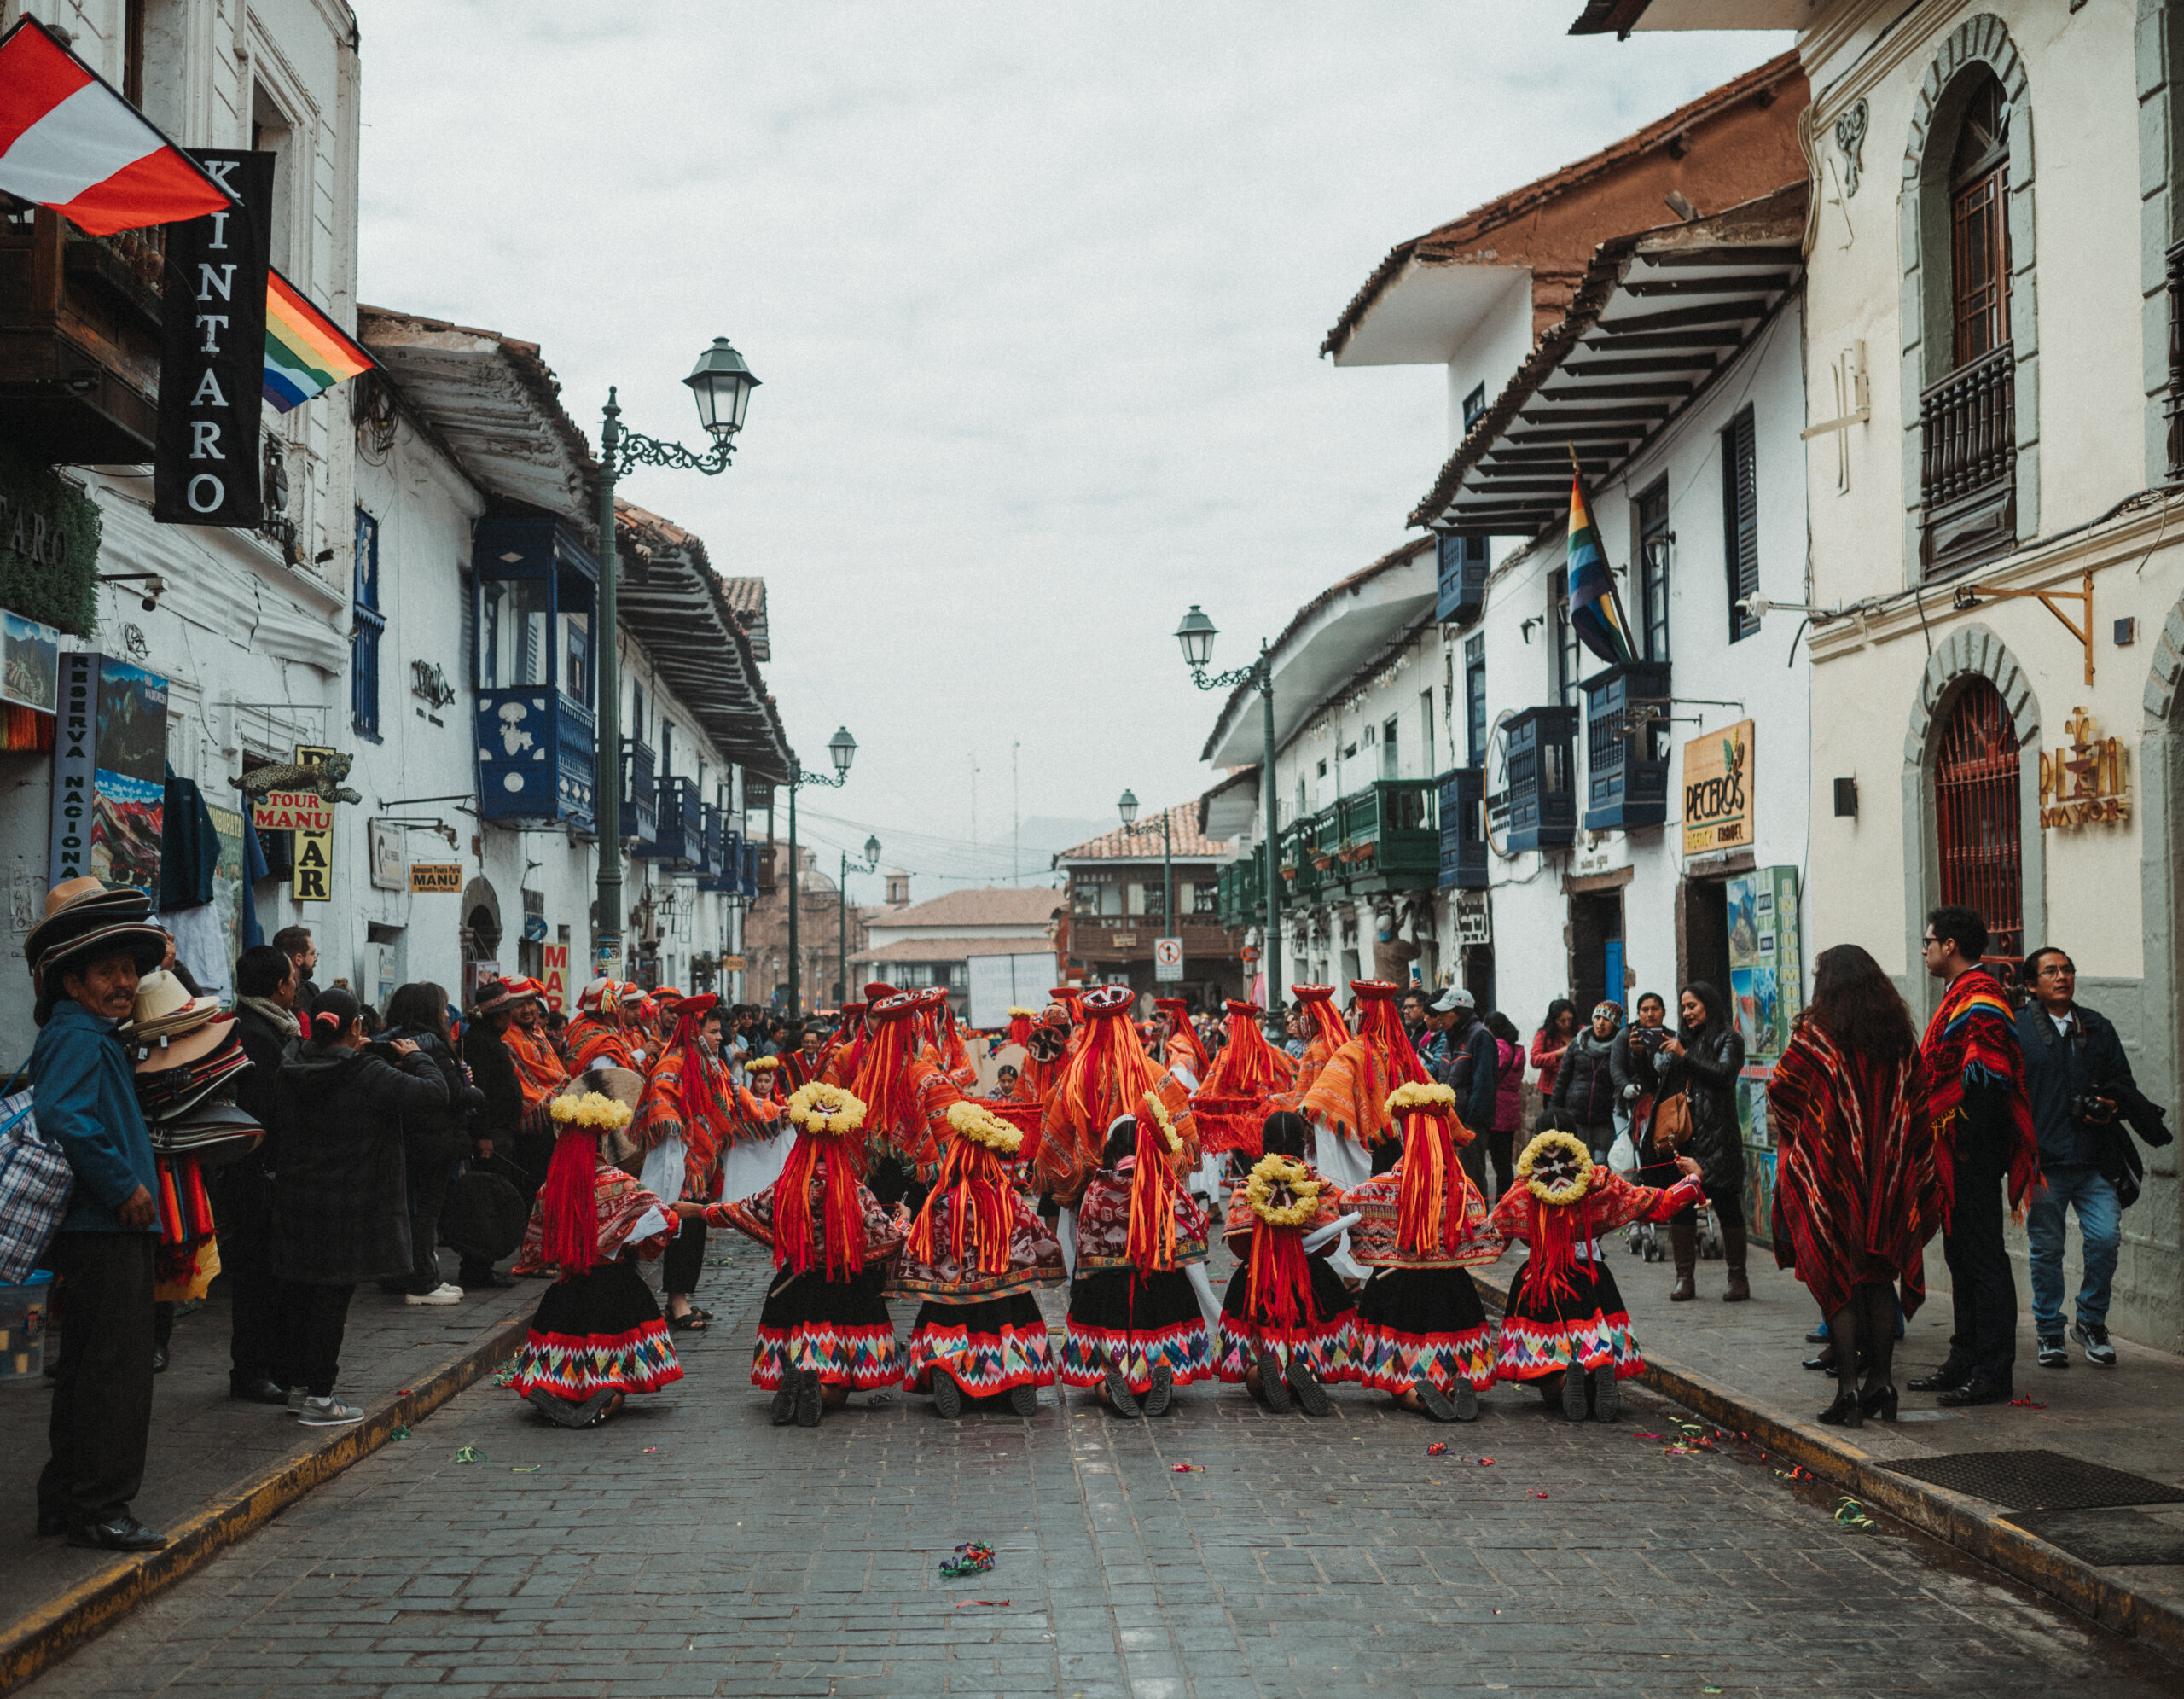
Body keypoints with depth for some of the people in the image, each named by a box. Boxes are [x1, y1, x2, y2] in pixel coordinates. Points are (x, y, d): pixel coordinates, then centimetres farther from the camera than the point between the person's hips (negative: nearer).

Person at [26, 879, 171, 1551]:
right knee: (118, 1369, -5)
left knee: (88, 1365, 17)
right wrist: (123, 1186, -24)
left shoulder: (94, 1036, 17)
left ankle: (65, 1501, 25)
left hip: (101, 1230, 11)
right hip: (107, 1232, -11)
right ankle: (98, 1508, 1)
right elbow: (61, 1117, -30)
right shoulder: (77, 1036, -15)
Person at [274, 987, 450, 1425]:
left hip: (295, 1198, 7)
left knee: (298, 1290, 15)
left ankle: (297, 1384, 26)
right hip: (346, 1206, -6)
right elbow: (434, 1094, -21)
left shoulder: (294, 1069, 1)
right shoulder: (368, 1074, -18)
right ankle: (320, 1398, 4)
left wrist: (355, 1053, 11)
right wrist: (415, 1057, -4)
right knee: (332, 1294, 0)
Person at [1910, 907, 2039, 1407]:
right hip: (1955, 1152, 11)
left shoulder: (1979, 996, -14)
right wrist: (1941, 1137, 20)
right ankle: (1964, 1361, 23)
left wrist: (1963, 1137, -22)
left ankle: (1993, 1374, -4)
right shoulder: (1961, 994, 19)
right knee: (1961, 1253, 15)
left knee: (1983, 1257, -7)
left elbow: (1988, 1075, -22)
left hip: (1973, 1153, -11)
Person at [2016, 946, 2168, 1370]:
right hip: (2043, 1160, -3)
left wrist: (2114, 1107, -2)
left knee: (2105, 1239, -7)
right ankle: (2049, 1334, 17)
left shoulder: (2098, 1029, 14)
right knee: (2046, 1249, 3)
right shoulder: (2016, 1029, 3)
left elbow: (2124, 1082, 21)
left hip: (2094, 1160, 3)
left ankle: (2091, 1322, 14)